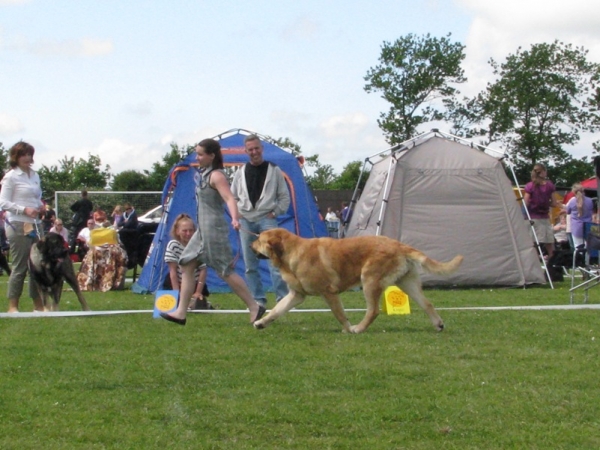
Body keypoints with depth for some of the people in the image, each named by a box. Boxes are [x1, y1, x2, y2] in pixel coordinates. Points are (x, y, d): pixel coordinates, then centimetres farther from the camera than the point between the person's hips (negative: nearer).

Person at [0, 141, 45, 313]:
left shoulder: (35, 176, 15)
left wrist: (41, 207, 3)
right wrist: (24, 210, -19)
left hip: (35, 225, 7)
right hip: (18, 227, -7)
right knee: (20, 267, -4)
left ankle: (38, 305, 14)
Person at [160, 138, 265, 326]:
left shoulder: (216, 176, -14)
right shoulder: (205, 174, 14)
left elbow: (229, 198, -27)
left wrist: (234, 218, -43)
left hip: (213, 227, -10)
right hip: (203, 228, 10)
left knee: (225, 271, -8)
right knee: (187, 265, 8)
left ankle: (254, 307, -3)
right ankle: (181, 312, 9)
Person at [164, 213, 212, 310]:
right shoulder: (173, 245, -16)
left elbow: (203, 270, -11)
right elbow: (173, 270, -15)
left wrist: (198, 292, -14)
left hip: (196, 284, 0)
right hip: (178, 283, 0)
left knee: (199, 305, -17)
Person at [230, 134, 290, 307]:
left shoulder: (274, 171, 4)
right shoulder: (240, 173, 11)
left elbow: (284, 197, 7)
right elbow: (233, 197, 20)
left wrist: (275, 212, -4)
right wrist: (237, 214, 5)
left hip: (266, 220, -3)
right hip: (246, 221, 4)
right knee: (250, 264, 4)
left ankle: (282, 297, -11)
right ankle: (258, 299, 10)